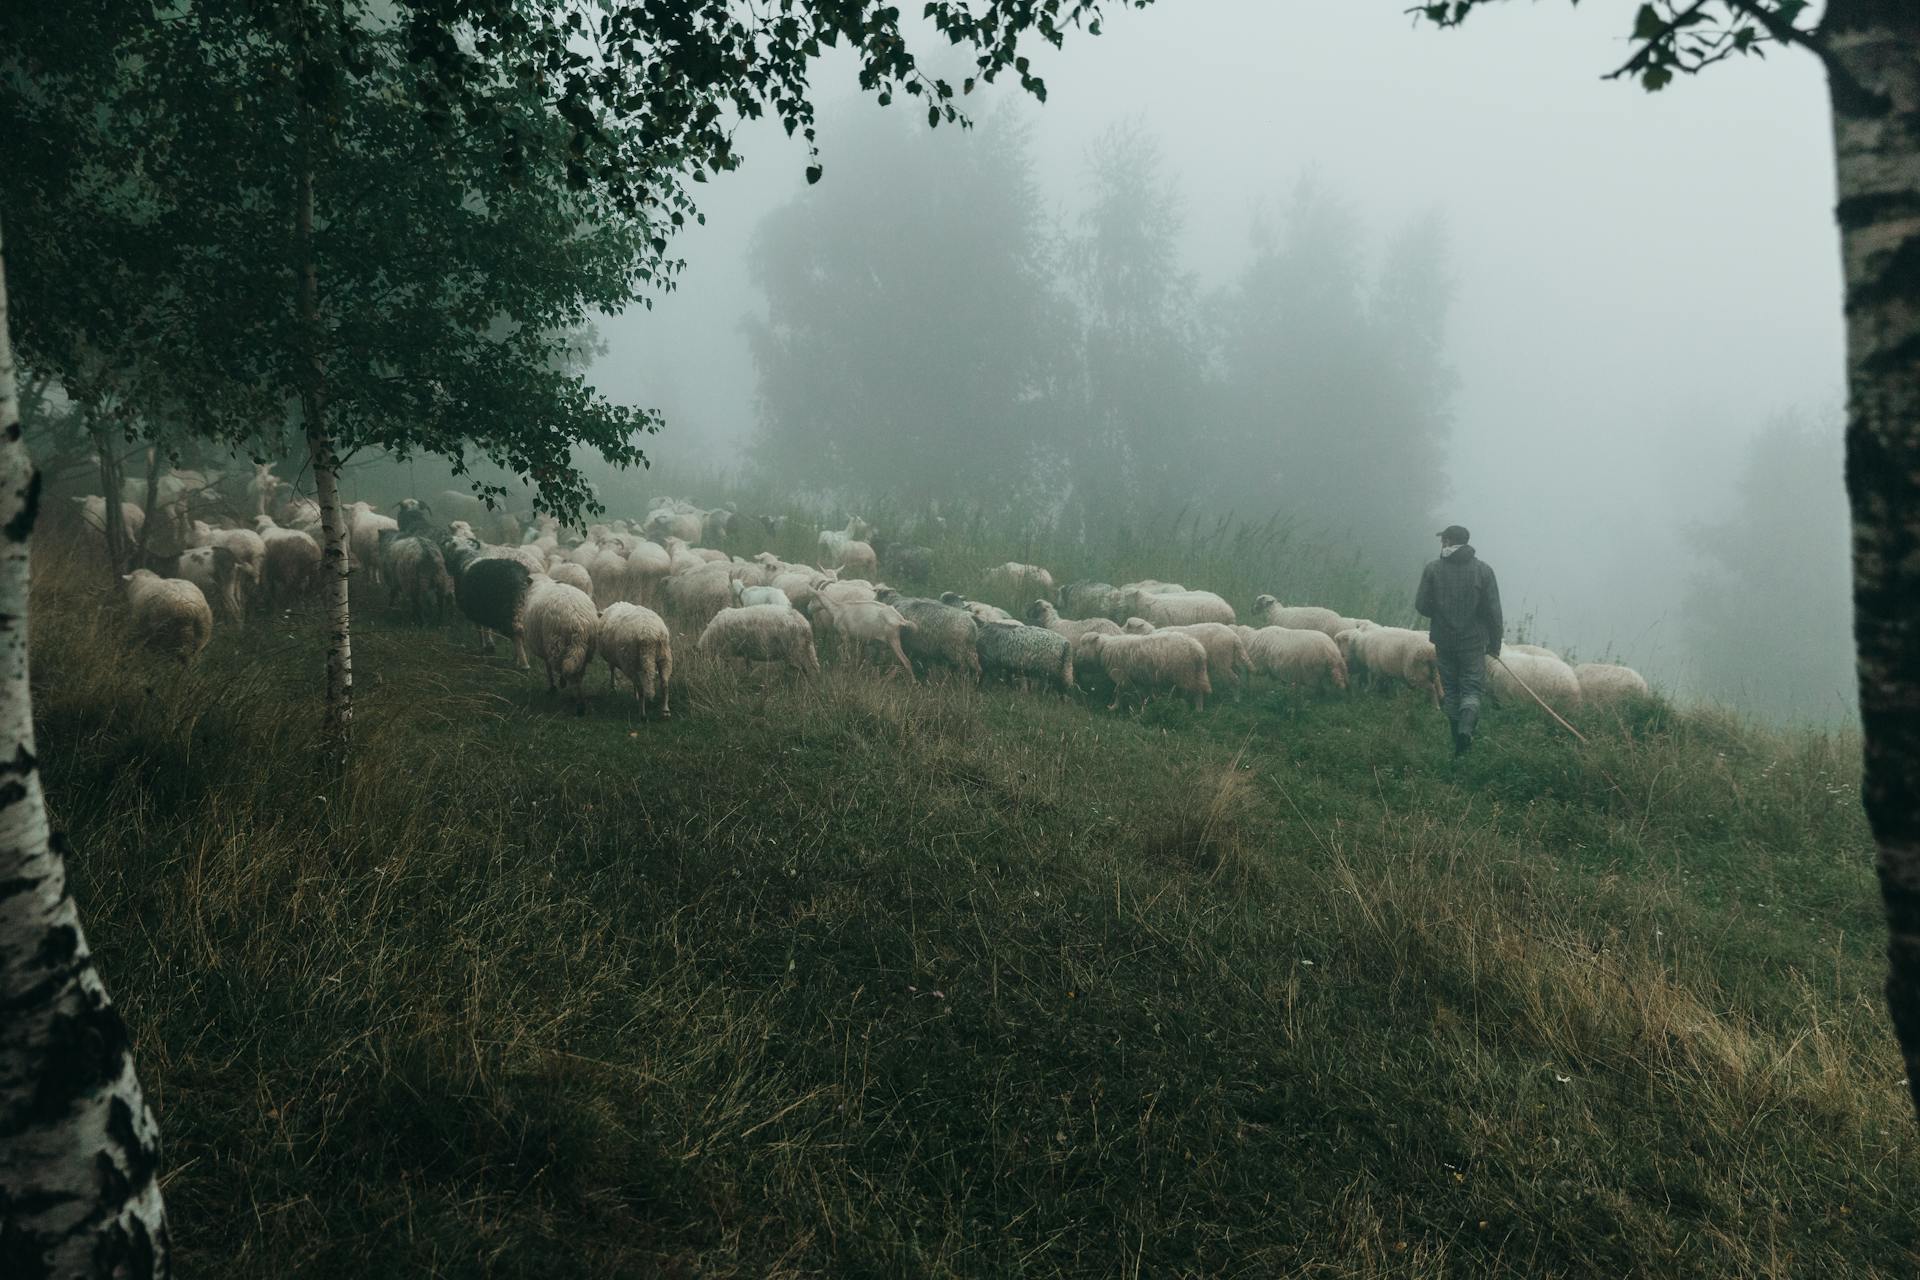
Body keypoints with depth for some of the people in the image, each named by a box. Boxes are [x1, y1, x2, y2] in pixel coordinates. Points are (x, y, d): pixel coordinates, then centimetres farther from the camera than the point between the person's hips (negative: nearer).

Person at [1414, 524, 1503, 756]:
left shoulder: (1433, 569, -5)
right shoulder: (1483, 570, -4)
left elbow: (1421, 605, -4)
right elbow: (1493, 611, -4)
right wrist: (1495, 643, 5)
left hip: (1444, 641, 1)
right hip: (1473, 641, -1)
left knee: (1451, 690, 13)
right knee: (1472, 688, 5)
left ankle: (1459, 738, 16)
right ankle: (1466, 727, -22)